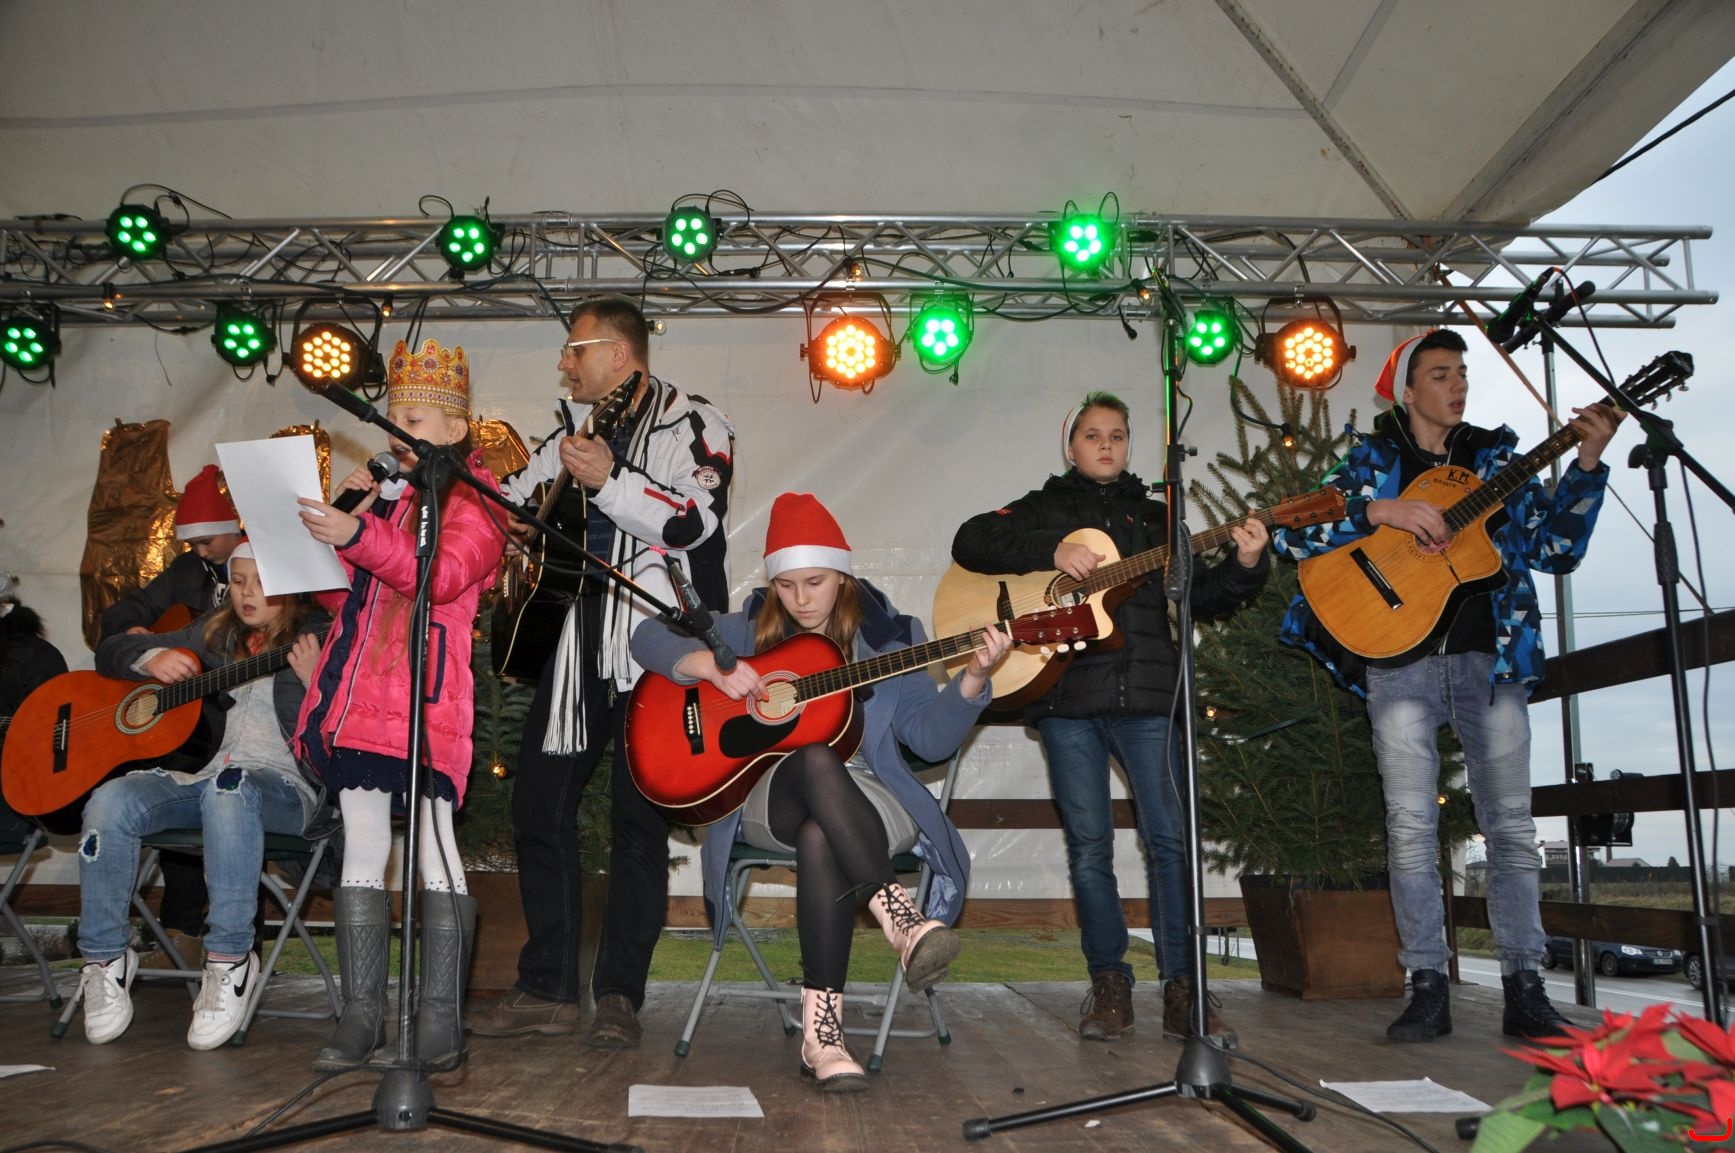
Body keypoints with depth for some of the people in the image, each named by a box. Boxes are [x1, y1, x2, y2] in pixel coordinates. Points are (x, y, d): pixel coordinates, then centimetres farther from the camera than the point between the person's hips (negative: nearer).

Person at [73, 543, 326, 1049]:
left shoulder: (316, 643, 3)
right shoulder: (215, 635, 19)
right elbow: (111, 651, 25)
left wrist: (315, 685, -25)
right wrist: (153, 658, 3)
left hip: (284, 788, -5)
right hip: (202, 775, 5)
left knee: (228, 788, -40)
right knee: (110, 802, -24)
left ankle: (229, 962, -34)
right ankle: (105, 960, -8)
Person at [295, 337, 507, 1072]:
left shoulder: (476, 498, 3)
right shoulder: (381, 494, 22)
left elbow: (442, 576, -16)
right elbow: (337, 595, 19)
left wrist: (358, 535, -27)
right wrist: (338, 519, 7)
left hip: (428, 690, -7)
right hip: (359, 693, 7)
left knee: (432, 845, -7)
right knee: (361, 843, 6)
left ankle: (439, 1016, -2)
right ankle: (363, 1012, 12)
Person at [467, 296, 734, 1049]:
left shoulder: (693, 426, -1)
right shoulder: (574, 431, 20)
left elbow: (695, 520, -17)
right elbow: (510, 506, 24)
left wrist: (608, 480, -23)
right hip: (578, 640, 7)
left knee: (639, 817, -4)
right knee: (538, 802, 4)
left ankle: (619, 995, 6)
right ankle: (547, 989, 13)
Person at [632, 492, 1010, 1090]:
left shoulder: (886, 637, 9)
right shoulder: (748, 633, 12)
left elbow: (931, 737, 0)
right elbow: (649, 637, 4)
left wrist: (971, 681, -17)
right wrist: (712, 666, -14)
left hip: (866, 799, 0)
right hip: (768, 794, 0)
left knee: (820, 838, -38)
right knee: (817, 761, -38)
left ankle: (821, 1033, -38)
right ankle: (900, 915, -46)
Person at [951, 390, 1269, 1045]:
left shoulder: (1155, 516, 20)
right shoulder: (1043, 509, 13)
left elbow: (1197, 594, 12)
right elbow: (970, 542, -2)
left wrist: (1245, 567, -7)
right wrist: (1053, 551, -13)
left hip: (1145, 695, 1)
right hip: (1066, 698, -1)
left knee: (1169, 837, -6)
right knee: (1089, 844, 2)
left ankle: (1182, 991, 1)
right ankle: (1109, 982, 14)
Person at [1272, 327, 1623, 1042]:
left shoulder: (1494, 455, 15)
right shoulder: (1373, 460, 9)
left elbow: (1556, 550, 9)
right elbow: (1292, 534, -3)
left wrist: (1588, 464, -1)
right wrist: (1381, 511, -14)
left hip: (1490, 657, 2)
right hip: (1400, 657, -2)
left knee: (1512, 823, 1)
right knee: (1411, 826, -3)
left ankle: (1524, 988, 9)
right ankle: (1428, 989, 5)